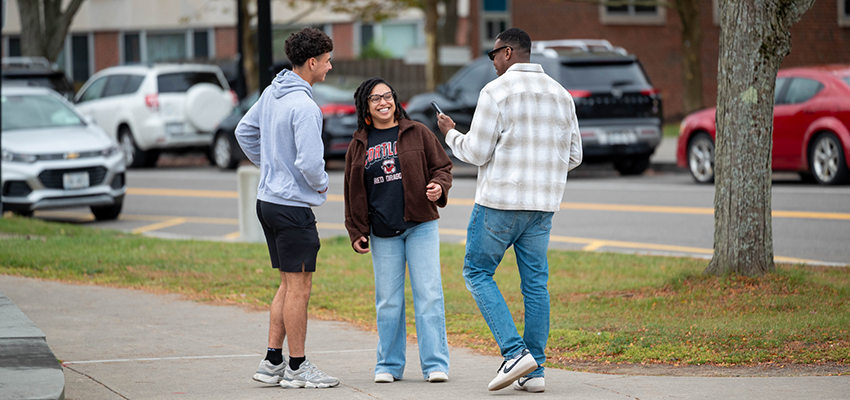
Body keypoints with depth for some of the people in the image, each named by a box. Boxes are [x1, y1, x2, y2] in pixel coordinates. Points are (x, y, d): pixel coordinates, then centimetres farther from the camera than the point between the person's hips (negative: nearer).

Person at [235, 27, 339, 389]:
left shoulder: (272, 93, 8)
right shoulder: (304, 106, -21)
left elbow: (244, 133, 21)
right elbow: (309, 162, -25)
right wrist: (322, 184, -5)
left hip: (269, 199, 9)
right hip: (293, 206, -9)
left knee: (289, 285, 15)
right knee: (299, 287, -1)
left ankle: (272, 362, 16)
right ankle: (297, 368, 4)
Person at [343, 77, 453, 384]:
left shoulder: (417, 134, 4)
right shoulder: (359, 145, 10)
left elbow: (442, 166, 8)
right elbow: (353, 192, 14)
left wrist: (439, 187, -14)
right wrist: (356, 232, 8)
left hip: (421, 226, -2)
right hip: (383, 234, 2)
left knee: (428, 295, -6)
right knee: (388, 301, 4)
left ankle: (435, 364, -2)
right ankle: (389, 365, 14)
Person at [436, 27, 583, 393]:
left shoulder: (497, 92, -10)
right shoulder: (561, 94, 10)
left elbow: (476, 153, -11)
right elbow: (573, 156, 12)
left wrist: (451, 133, 8)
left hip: (501, 200, -6)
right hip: (544, 202, 6)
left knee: (478, 272, 6)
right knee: (535, 283, 8)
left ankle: (515, 352, -9)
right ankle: (533, 372, 6)